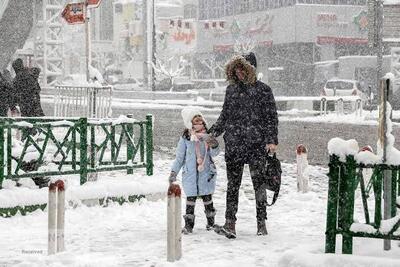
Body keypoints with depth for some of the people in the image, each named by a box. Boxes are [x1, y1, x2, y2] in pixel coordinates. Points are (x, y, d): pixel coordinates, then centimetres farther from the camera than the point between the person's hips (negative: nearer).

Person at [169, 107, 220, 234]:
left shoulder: (207, 136, 2)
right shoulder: (185, 137, -1)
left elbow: (214, 154, -1)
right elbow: (180, 157, 6)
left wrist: (214, 146, -23)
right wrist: (174, 171, 5)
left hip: (206, 171, 1)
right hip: (190, 172, -1)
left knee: (207, 197, 8)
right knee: (190, 197, -1)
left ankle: (211, 222, 22)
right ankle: (188, 224, 5)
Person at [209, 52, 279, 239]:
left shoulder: (262, 90, 0)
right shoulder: (231, 89, 12)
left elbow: (271, 117, 0)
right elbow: (224, 116, 19)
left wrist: (272, 140, -10)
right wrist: (213, 132, 7)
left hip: (256, 145, -3)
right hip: (234, 144, 4)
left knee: (258, 183, 1)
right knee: (233, 185, -1)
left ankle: (261, 223, 10)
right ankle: (230, 225, -3)